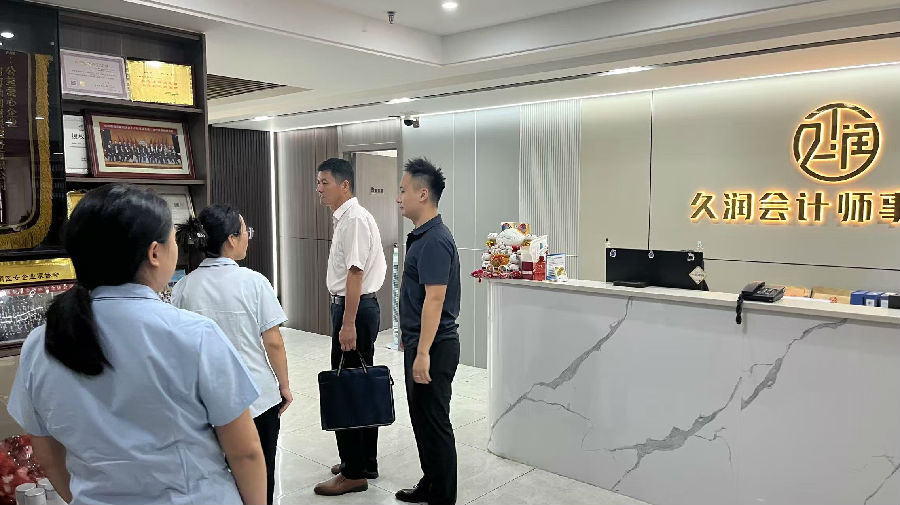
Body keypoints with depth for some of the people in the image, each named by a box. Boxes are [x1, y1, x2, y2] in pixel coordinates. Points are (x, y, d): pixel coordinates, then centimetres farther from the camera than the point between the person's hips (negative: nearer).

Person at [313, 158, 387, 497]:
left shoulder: (354, 219, -16)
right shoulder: (345, 217, 14)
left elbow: (355, 273, -22)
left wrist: (348, 324, -23)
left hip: (356, 309, -10)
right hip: (348, 306, 10)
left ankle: (355, 472, 9)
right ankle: (363, 462, 28)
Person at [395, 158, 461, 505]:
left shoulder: (434, 241, -19)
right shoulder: (422, 236, 12)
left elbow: (434, 299, -24)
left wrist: (423, 353, -25)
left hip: (433, 346, -10)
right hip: (420, 343, 10)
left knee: (434, 423, 2)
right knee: (422, 418, 19)